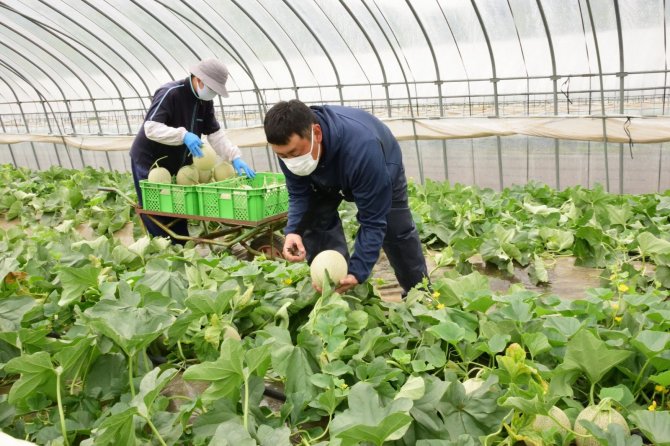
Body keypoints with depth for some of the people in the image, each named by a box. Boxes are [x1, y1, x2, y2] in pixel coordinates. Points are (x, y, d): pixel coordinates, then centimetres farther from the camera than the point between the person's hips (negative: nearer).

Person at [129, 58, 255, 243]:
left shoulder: (205, 101, 0)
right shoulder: (170, 93, -23)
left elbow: (215, 133, -2)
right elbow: (150, 127, -31)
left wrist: (235, 157, -15)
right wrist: (183, 135, -44)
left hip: (177, 164, 7)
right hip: (149, 161, -7)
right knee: (157, 214, -3)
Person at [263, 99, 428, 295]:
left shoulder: (361, 150, -50)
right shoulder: (290, 145, -35)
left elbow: (373, 220, -42)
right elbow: (298, 194, -20)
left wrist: (358, 272, -49)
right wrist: (293, 231, -40)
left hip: (381, 170, -3)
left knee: (396, 231, 3)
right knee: (312, 220, -15)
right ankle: (334, 291, -2)